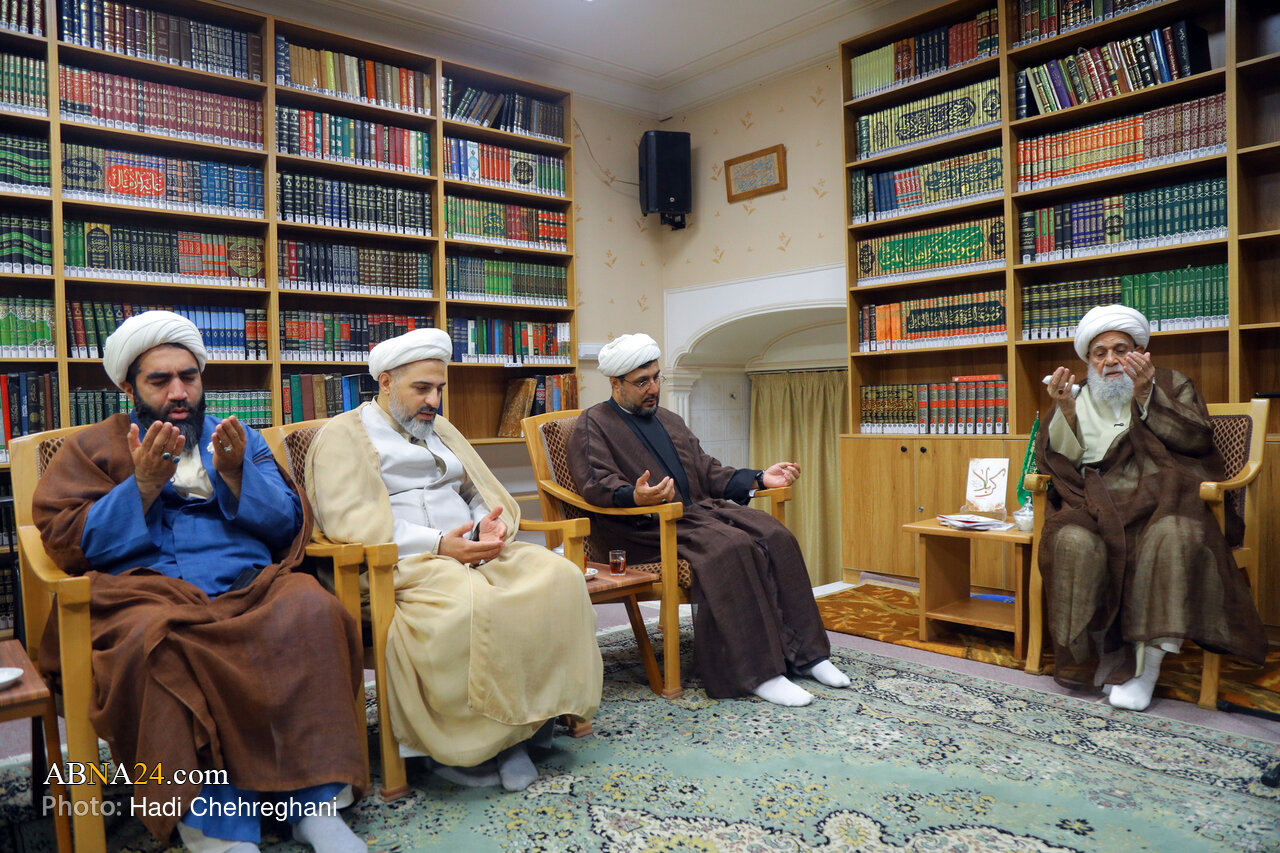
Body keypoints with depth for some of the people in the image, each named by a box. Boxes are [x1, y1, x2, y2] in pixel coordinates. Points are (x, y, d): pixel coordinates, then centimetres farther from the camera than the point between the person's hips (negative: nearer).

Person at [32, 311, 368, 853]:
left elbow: (289, 524, 13)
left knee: (312, 609, -32)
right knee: (157, 639, -38)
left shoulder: (241, 440, 24)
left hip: (248, 586, 2)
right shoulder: (91, 449, 20)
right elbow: (65, 542, 6)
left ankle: (315, 802, -28)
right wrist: (143, 485, -7)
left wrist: (235, 474, -3)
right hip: (145, 592, -1)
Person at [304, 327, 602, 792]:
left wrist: (489, 527, -1)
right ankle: (458, 745, -19)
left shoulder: (440, 429, 27)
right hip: (402, 564, -6)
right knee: (469, 603, -38)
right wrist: (439, 544, -18)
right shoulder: (343, 435, 6)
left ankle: (519, 722, -16)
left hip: (473, 552, 7)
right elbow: (350, 521, -9)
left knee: (558, 578, -22)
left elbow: (483, 494, 25)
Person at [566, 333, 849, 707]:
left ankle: (802, 652, -9)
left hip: (699, 509, 7)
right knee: (731, 547, -31)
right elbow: (595, 483, -13)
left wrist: (759, 478, 10)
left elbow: (708, 472, 25)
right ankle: (756, 672, -27)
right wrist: (635, 496, -34)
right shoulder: (593, 425, 3)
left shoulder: (670, 421, 26)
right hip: (646, 527, -7)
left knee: (776, 538, -16)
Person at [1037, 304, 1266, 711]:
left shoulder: (1172, 385, 19)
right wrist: (1064, 410, -7)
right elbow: (1054, 463, 7)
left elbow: (1198, 439, 0)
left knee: (1172, 537, -37)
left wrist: (1146, 395, -8)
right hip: (1097, 505, 1)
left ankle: (1148, 663, -28)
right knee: (1074, 543, -34)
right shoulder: (1077, 399, 20)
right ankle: (1100, 657, -19)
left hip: (1161, 502, -1)